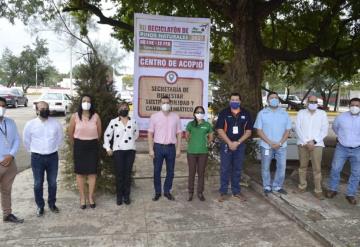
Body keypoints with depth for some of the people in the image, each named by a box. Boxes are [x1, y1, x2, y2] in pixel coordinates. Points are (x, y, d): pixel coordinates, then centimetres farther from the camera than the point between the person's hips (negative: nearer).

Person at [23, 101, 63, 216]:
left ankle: (52, 203, 30)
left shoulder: (56, 123, -4)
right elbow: (26, 140, 6)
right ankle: (40, 206, 25)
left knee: (52, 182, 12)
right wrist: (33, 151, 11)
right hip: (37, 158, -1)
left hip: (53, 157, 1)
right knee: (38, 184, 9)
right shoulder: (30, 124, -8)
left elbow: (60, 137, 11)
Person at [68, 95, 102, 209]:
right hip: (79, 146, 0)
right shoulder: (75, 116, -6)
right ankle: (82, 198, 20)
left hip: (93, 146, 0)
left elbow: (99, 133, 6)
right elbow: (70, 133, 4)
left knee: (92, 172, 4)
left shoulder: (96, 116, -6)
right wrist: (76, 144, 13)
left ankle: (90, 197, 19)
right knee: (80, 172, 6)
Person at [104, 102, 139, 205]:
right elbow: (107, 135, 4)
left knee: (128, 174, 5)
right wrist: (108, 148, 2)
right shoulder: (114, 122, -2)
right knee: (119, 174, 1)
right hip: (118, 150, -2)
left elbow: (136, 133, 20)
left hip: (130, 150, 2)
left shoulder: (133, 122, 4)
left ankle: (126, 196, 16)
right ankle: (119, 196, 13)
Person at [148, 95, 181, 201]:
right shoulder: (154, 116, -1)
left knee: (170, 171, 9)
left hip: (171, 147, 2)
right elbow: (150, 134, 0)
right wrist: (151, 149, -6)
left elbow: (179, 134, 7)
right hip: (158, 147, -1)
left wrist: (178, 149, 2)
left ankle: (167, 191, 24)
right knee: (157, 171, 5)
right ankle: (157, 192, 20)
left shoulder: (175, 117, 4)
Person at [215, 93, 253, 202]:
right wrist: (229, 143, -14)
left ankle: (236, 191, 22)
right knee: (225, 169, 2)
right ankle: (223, 192, 12)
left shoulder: (246, 114, 3)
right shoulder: (224, 113, -2)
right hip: (226, 144, -2)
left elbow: (248, 131, 1)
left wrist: (238, 142, -10)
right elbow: (220, 130, -7)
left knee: (237, 169, 10)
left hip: (240, 145, 2)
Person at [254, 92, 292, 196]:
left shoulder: (284, 114, 5)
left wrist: (280, 143, -11)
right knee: (265, 167, 6)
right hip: (266, 145, -2)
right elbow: (259, 131, -5)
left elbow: (287, 130, 3)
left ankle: (277, 186, 22)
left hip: (281, 146, 2)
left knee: (282, 166, 6)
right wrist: (270, 143, -14)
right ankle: (267, 187, 21)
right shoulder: (262, 113, -1)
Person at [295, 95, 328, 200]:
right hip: (303, 144, 1)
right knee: (303, 166, 11)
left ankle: (318, 191, 7)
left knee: (317, 168, -2)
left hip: (317, 144, -1)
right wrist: (306, 142, -12)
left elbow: (324, 130, -2)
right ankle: (302, 185, 26)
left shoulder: (322, 113, 2)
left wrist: (313, 141, -13)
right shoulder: (301, 113, 3)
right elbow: (298, 129, -3)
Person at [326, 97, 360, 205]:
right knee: (335, 169, 3)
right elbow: (334, 127, 14)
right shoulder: (341, 117, -6)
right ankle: (332, 189, 21)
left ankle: (351, 194, 21)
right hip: (342, 148, 0)